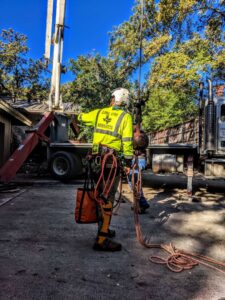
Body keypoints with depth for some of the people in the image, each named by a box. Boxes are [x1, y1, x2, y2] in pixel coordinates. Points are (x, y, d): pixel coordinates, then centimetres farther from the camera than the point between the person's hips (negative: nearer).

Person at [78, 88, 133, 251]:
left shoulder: (99, 113, 10)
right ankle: (102, 240, -4)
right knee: (107, 199, -5)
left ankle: (104, 229, 32)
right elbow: (127, 141, -10)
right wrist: (128, 162, -4)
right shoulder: (125, 116, -3)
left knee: (101, 195, 18)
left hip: (97, 158, 6)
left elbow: (81, 117, 25)